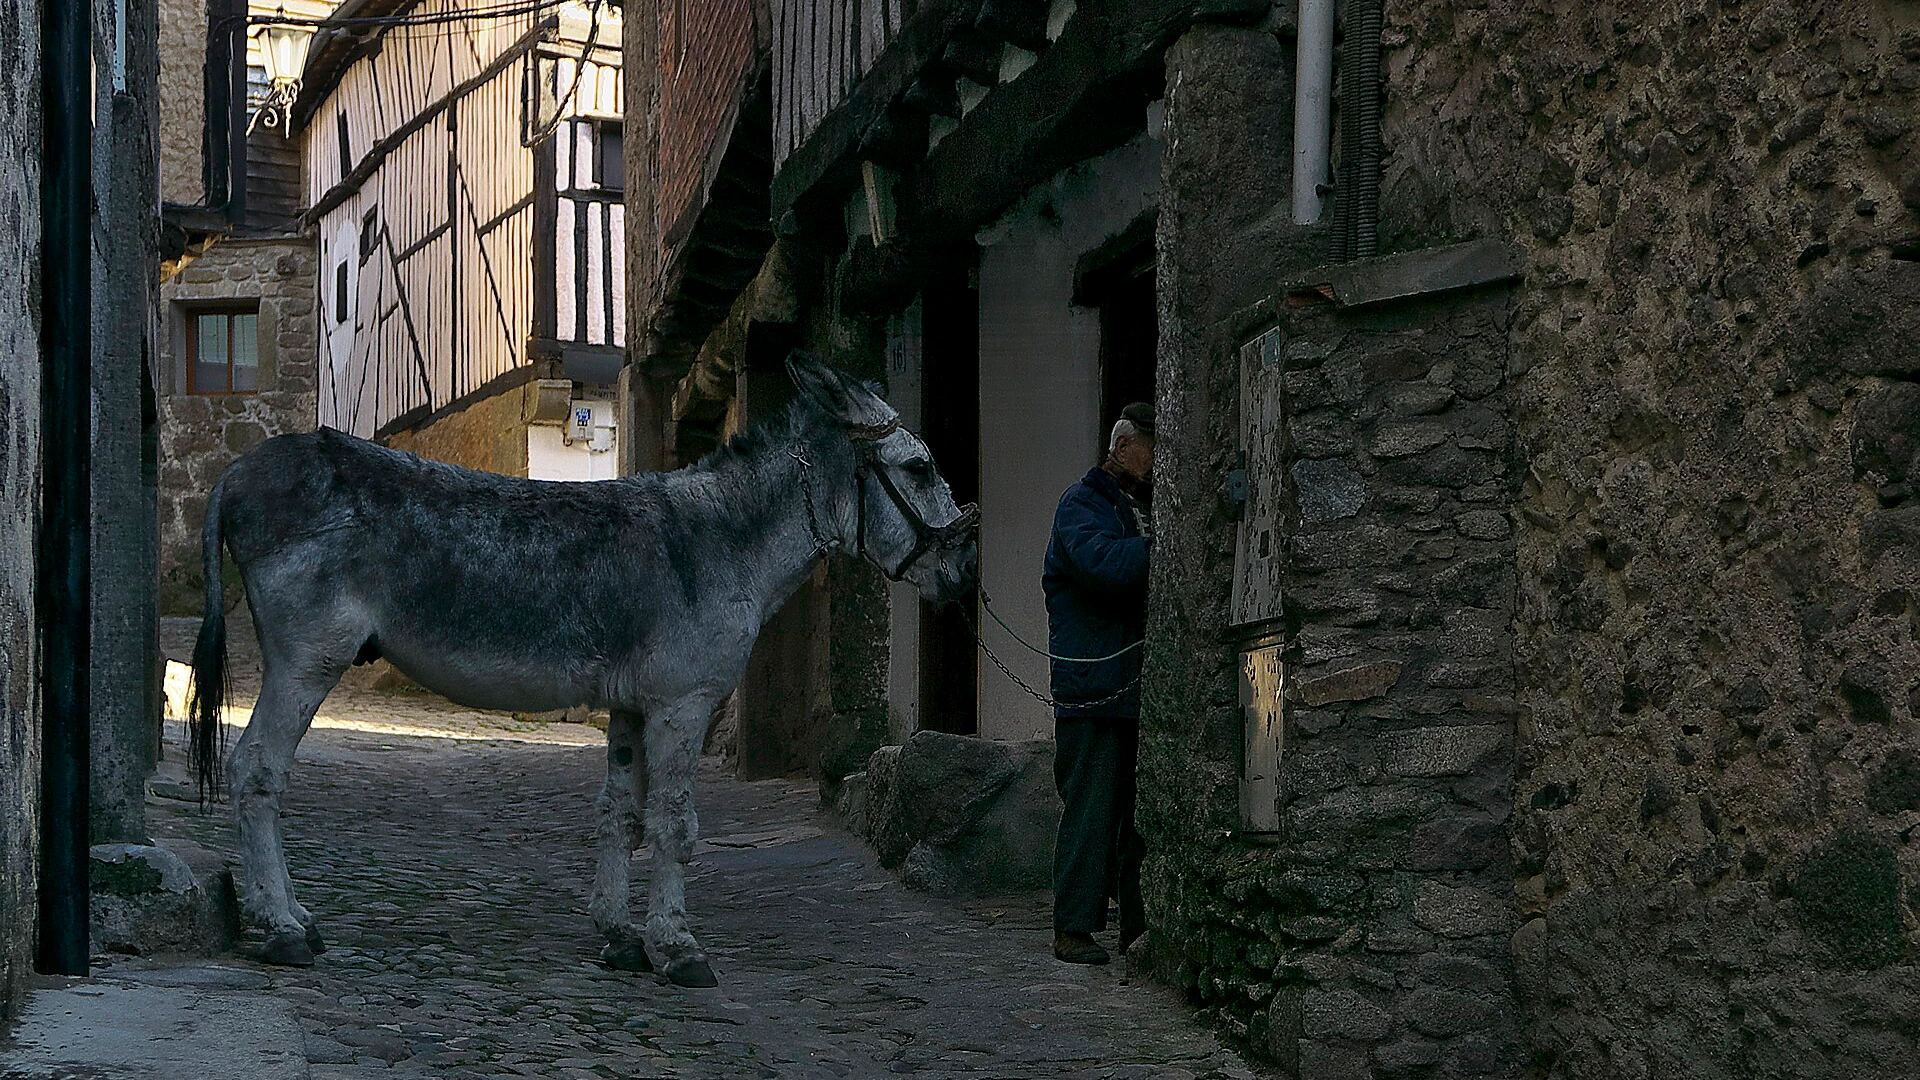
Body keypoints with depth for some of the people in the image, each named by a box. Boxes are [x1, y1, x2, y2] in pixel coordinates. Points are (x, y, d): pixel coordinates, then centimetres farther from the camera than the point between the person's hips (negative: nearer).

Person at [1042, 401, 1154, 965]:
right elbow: (1104, 562, -25)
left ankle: (1140, 924, 13)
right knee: (1091, 809, -7)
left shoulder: (1141, 507, 22)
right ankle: (1074, 928, -1)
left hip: (1141, 689, 8)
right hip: (1092, 691, -8)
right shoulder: (1081, 505, -4)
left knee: (1145, 810, 7)